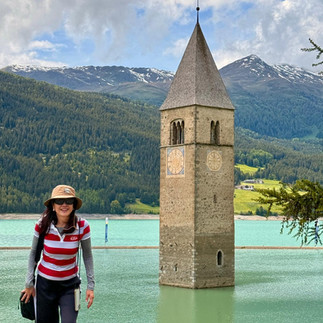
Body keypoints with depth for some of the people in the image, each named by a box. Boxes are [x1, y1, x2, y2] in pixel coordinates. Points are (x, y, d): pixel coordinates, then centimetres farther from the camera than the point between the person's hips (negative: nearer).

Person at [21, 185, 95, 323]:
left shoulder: (82, 226, -13)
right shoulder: (42, 225, -12)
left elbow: (87, 256, -2)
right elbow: (33, 253, 1)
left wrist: (91, 285, -3)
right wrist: (29, 284, 2)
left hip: (70, 284, 0)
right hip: (44, 283, 1)